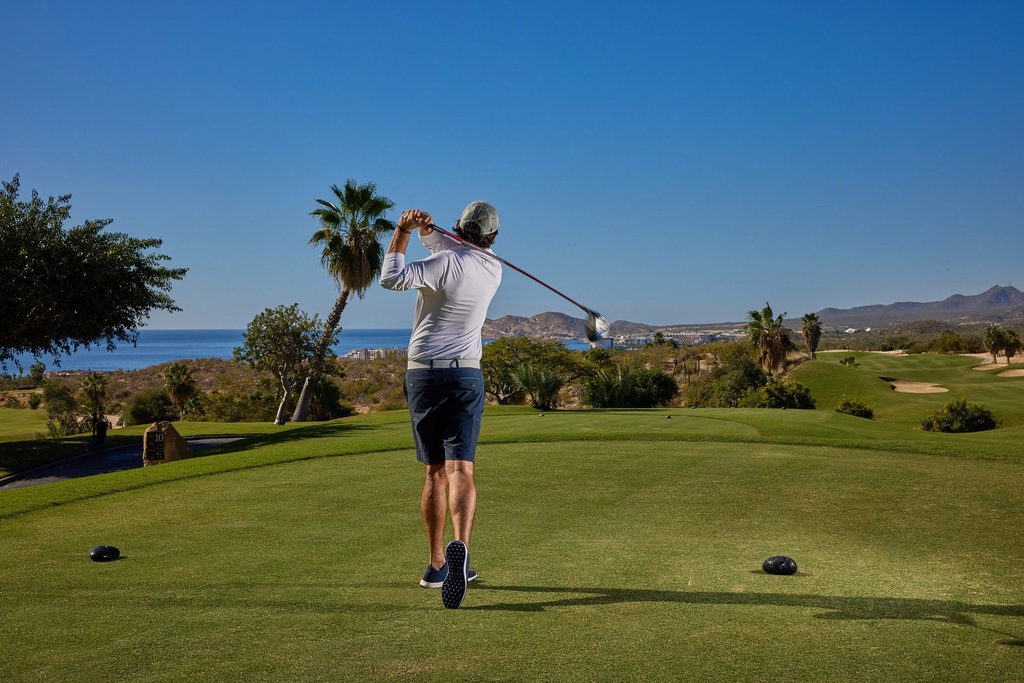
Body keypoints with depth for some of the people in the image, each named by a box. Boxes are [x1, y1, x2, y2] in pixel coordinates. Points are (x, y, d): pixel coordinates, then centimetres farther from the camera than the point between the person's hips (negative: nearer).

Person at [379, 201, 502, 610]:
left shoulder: (446, 262, -8)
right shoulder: (494, 270, 8)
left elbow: (391, 278, -16)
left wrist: (402, 231, -8)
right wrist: (427, 232, 5)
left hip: (423, 373, -1)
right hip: (466, 376, 1)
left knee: (435, 473, 10)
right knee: (460, 471, -9)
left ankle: (437, 564, 17)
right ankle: (459, 547, -34)